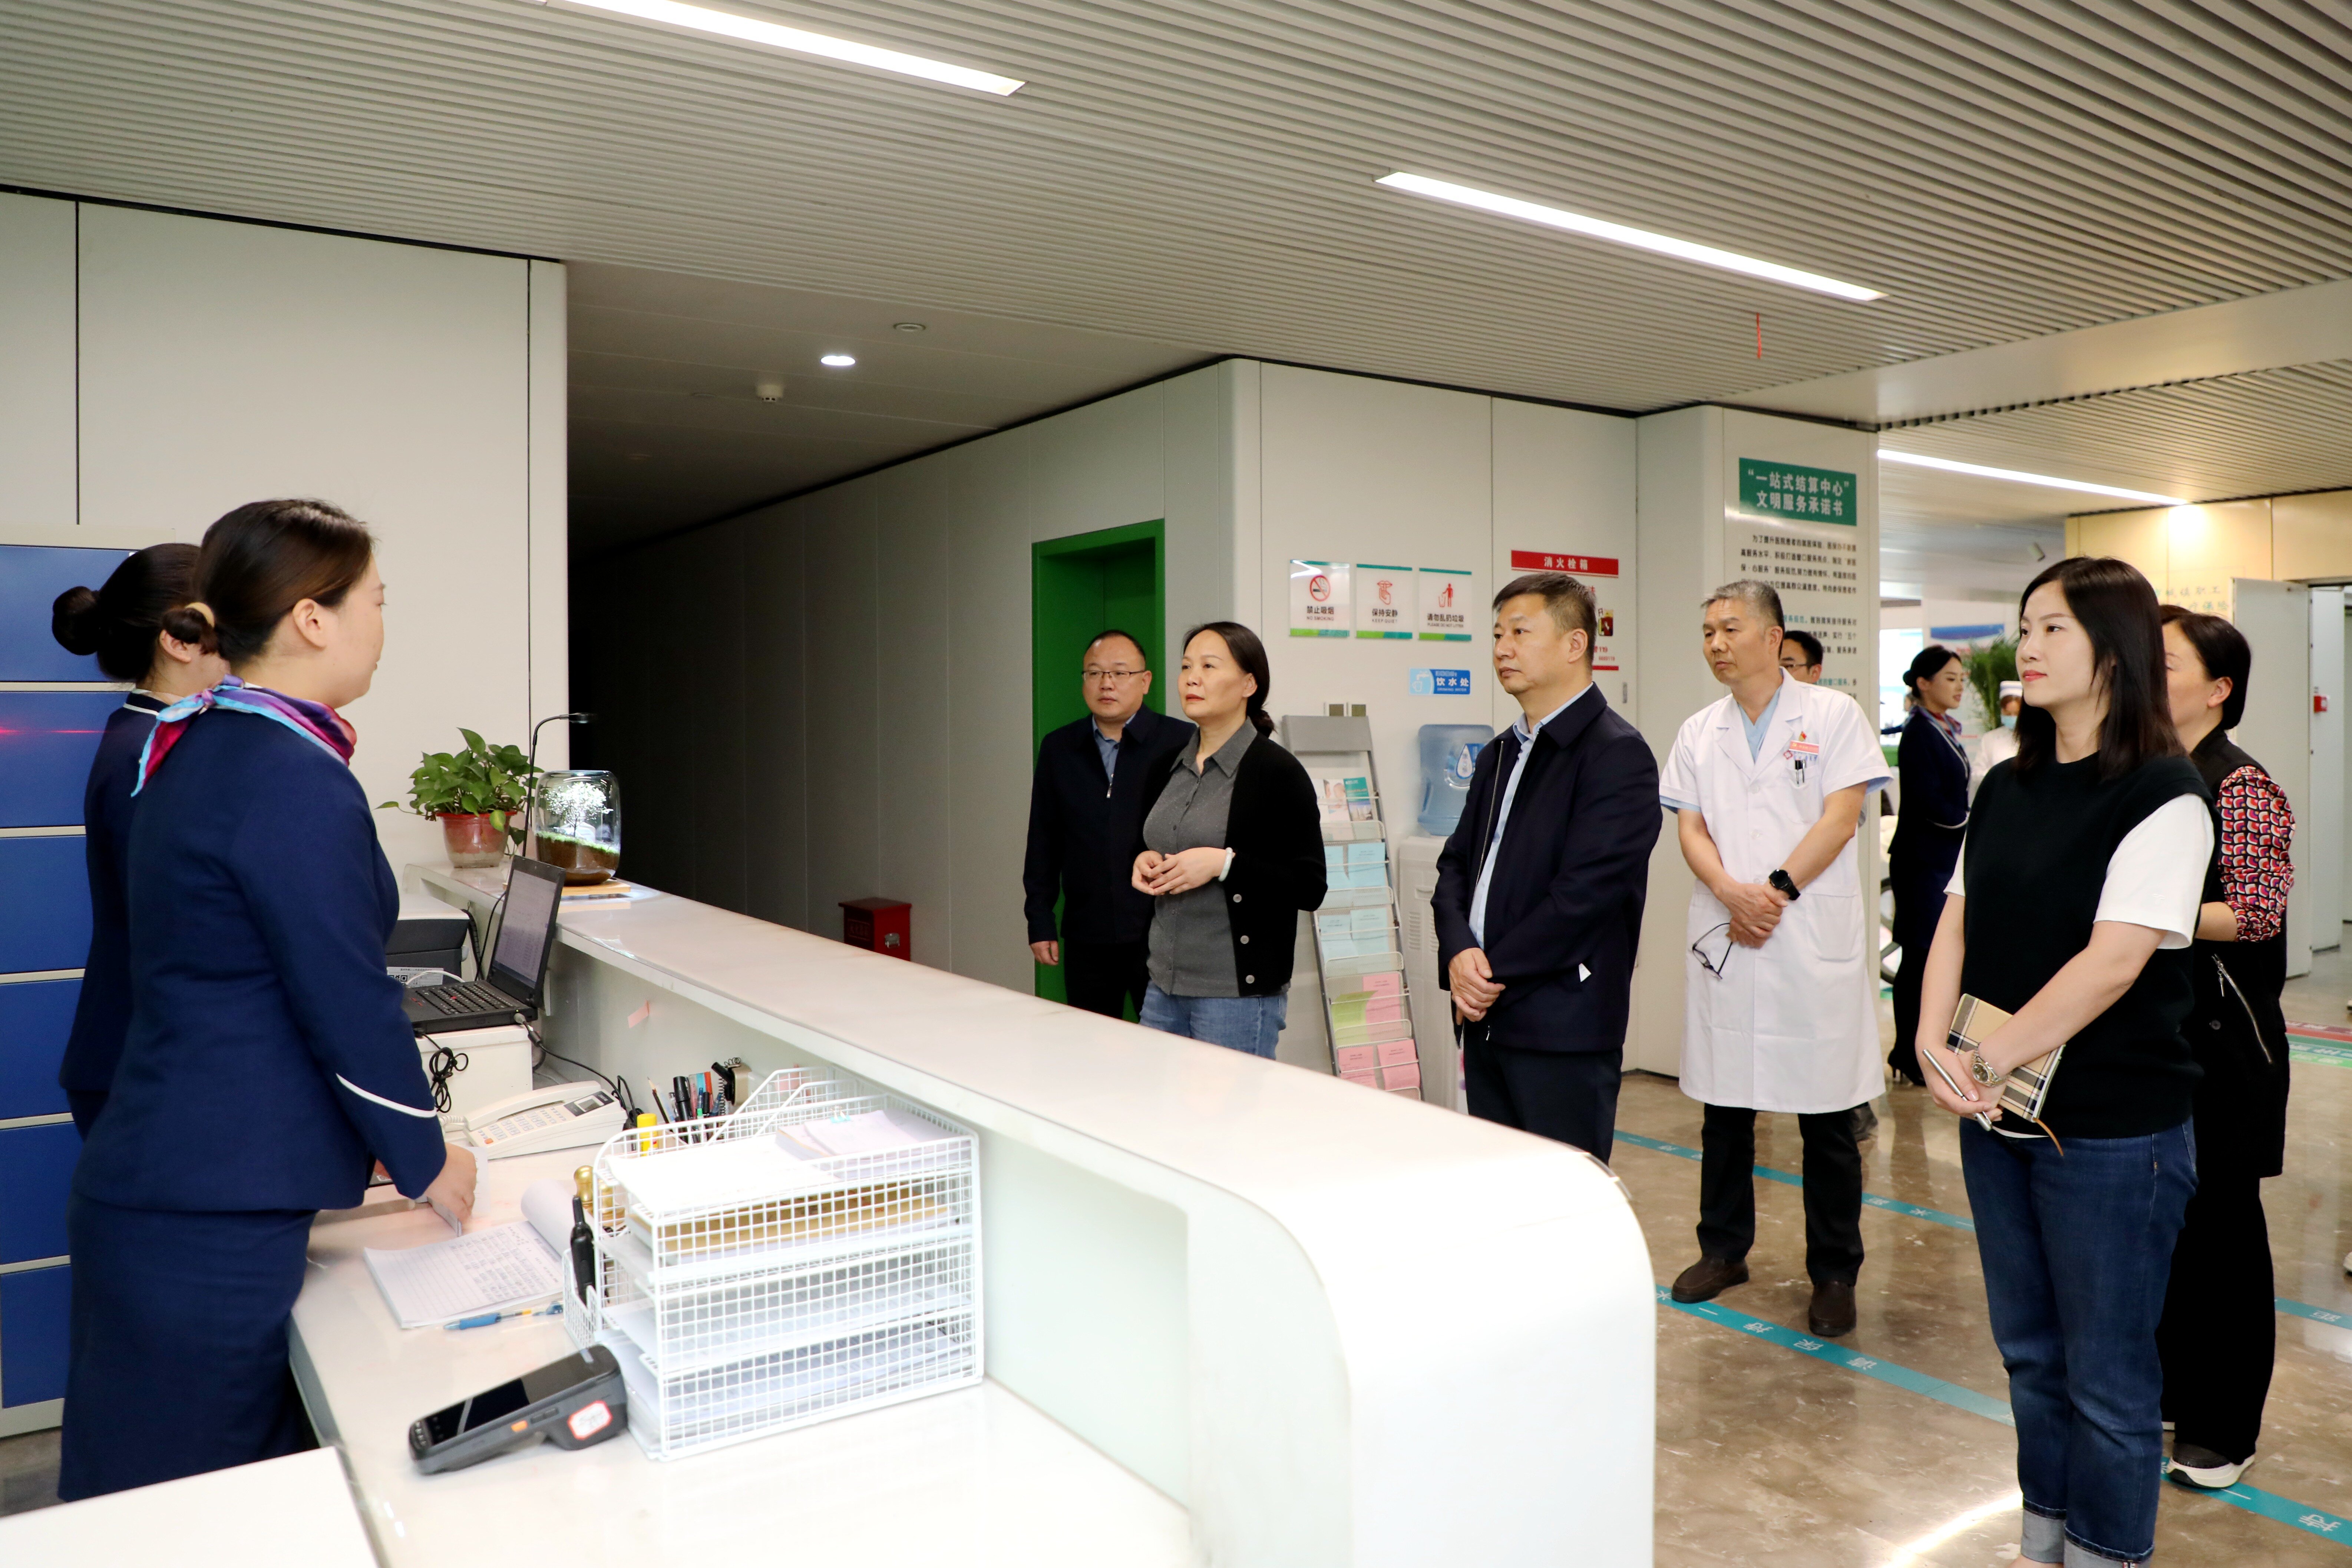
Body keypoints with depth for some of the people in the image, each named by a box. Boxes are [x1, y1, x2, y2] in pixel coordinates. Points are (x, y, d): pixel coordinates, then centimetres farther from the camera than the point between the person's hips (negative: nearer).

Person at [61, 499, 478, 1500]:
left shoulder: (196, 749, 10)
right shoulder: (296, 782, -20)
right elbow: (349, 1001, -18)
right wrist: (425, 1160, -3)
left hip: (152, 1184, 9)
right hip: (209, 1224, -9)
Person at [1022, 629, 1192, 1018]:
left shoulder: (1182, 743, -1)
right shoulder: (1058, 749, 11)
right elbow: (1042, 843, 13)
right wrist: (1041, 923, 9)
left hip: (1161, 934, -3)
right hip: (1086, 937, 3)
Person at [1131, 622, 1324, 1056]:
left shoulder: (1277, 771, -9)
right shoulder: (1168, 767, 10)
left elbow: (1310, 888, -12)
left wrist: (1224, 864, -20)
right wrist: (1143, 861, 3)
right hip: (1163, 984, 6)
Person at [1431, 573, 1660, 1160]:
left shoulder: (1617, 753, -9)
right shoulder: (1500, 756, 18)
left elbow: (1586, 890, -18)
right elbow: (1456, 864, 13)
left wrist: (1497, 973, -12)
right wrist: (1459, 952, -6)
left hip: (1565, 1032, -8)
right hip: (1487, 1023, 8)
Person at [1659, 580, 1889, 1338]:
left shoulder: (1832, 715, 0)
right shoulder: (1699, 732, 11)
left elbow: (1841, 820, -8)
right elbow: (1691, 829, 4)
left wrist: (1776, 889, -16)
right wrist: (1732, 894, -13)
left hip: (1814, 939, -4)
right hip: (1723, 938, 4)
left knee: (1828, 1118, 4)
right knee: (1724, 1105, 12)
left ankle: (1835, 1274, 17)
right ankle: (1723, 1249, 27)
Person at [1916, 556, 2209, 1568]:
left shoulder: (2163, 796, -13)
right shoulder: (2006, 789, 8)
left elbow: (2114, 960, -21)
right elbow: (1957, 923, 4)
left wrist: (1990, 1061, -20)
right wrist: (1936, 1045, -11)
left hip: (2110, 1130, -6)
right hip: (1998, 1114, 7)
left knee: (2107, 1378, 8)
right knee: (2029, 1352, 20)